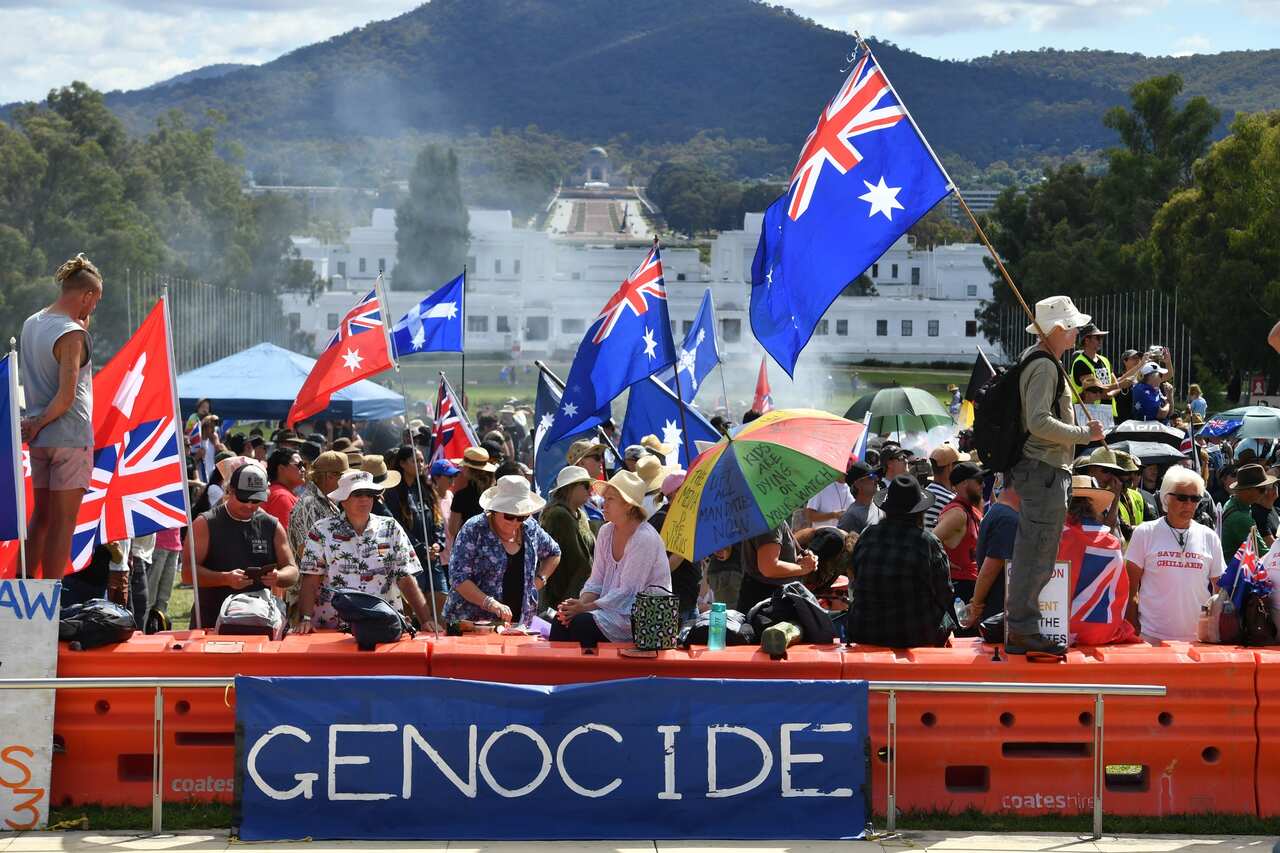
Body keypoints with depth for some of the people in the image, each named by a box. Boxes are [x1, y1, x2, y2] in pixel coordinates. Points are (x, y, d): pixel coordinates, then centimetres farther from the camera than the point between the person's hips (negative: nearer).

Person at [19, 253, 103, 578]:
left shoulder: (32, 323, 8)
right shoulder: (72, 333, -16)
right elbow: (66, 396, -22)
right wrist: (38, 424, -9)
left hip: (40, 440, 8)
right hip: (71, 436, -8)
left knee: (40, 516, 16)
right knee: (63, 522, -2)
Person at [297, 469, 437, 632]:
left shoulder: (391, 529, 11)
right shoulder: (322, 531, 6)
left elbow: (406, 579, 7)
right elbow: (311, 581, 1)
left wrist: (426, 620, -4)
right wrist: (305, 619, -13)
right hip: (332, 630, -1)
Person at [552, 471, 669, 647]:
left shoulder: (645, 539, -16)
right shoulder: (606, 532, 9)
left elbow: (626, 594, -18)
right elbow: (596, 582, 10)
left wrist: (585, 608, -20)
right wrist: (581, 602, -11)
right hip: (610, 608, 7)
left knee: (579, 623, -27)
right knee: (561, 619, -17)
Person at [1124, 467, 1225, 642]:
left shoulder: (1209, 537, 8)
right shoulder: (1145, 533, 1)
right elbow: (1130, 590, 2)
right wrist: (1133, 632, -5)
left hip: (1198, 639, 2)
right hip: (1151, 636, -2)